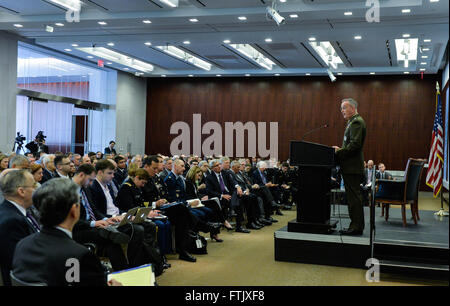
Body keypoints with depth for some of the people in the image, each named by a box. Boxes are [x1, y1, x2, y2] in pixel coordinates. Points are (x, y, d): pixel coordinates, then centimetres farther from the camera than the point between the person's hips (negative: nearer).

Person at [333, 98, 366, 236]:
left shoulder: (357, 122, -13)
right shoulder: (353, 122, 20)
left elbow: (355, 144, -23)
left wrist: (339, 152, -16)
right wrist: (340, 149, 10)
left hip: (352, 167, -11)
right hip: (350, 167, 11)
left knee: (354, 197, -6)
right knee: (353, 197, 13)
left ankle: (356, 227, -2)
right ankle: (357, 226, 19)